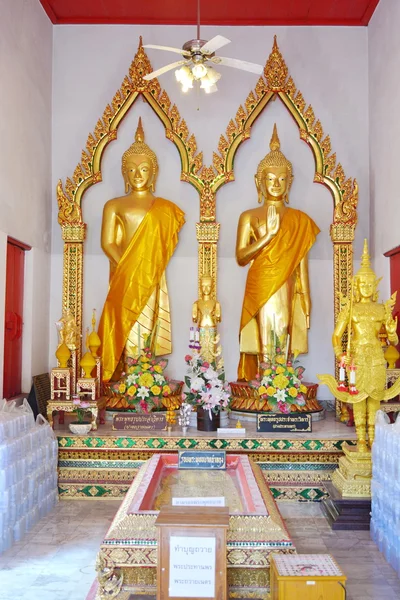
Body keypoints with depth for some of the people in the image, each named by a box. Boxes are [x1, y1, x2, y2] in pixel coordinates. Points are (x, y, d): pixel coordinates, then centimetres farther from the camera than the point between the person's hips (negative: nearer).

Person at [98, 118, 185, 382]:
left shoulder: (165, 207, 11)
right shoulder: (114, 205, 9)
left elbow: (168, 243, 5)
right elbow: (108, 243, 0)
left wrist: (148, 265, -11)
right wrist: (127, 267, -13)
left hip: (152, 278, 1)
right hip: (123, 276, -1)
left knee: (149, 326, 0)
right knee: (124, 323, -3)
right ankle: (121, 380, 2)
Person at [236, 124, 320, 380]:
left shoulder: (299, 219, 10)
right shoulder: (249, 216, 6)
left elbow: (302, 262, 7)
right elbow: (241, 257, -4)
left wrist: (306, 299, 3)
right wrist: (269, 234, -14)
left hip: (287, 290, 1)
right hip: (260, 289, -1)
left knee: (284, 338, -2)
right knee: (263, 340, -3)